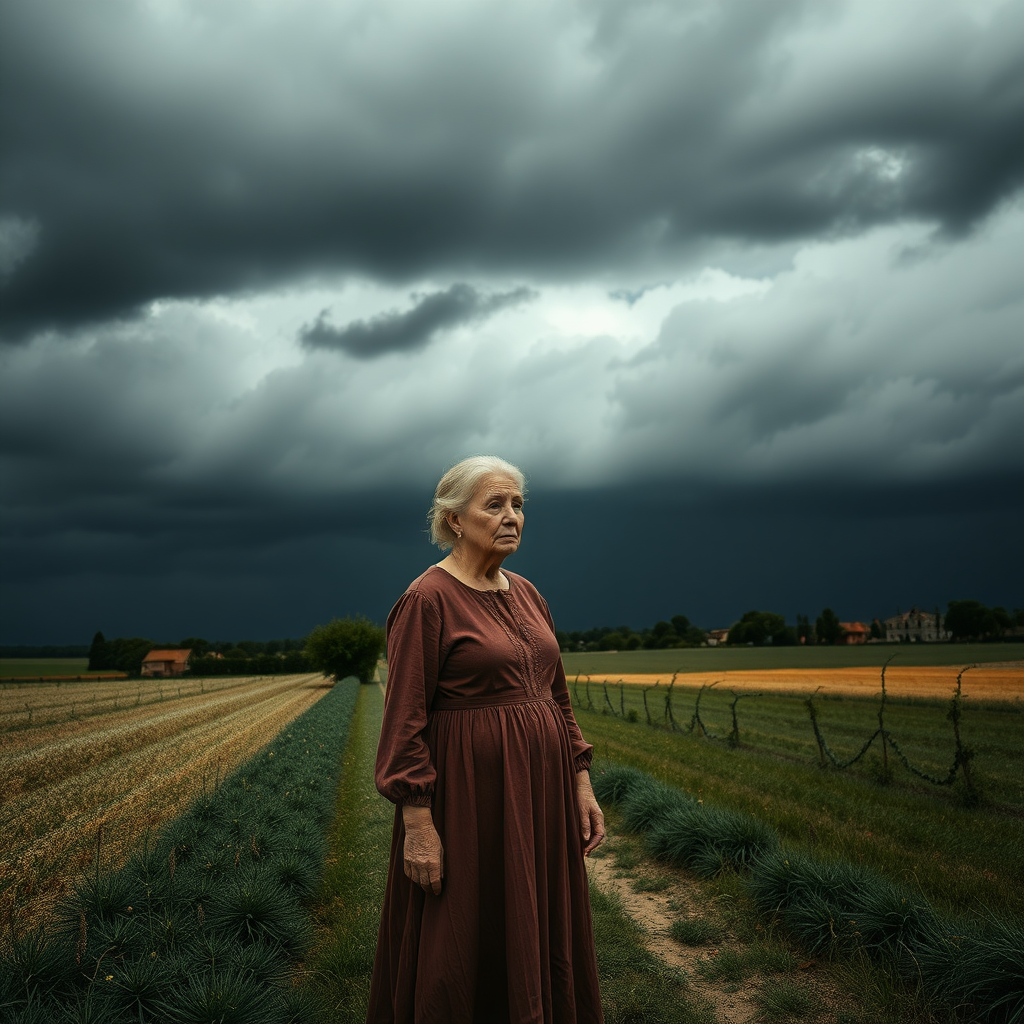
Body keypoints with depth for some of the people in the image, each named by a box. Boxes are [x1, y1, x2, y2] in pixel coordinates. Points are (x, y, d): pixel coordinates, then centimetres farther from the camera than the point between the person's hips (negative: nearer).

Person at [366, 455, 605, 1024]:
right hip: (470, 792, -7)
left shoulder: (526, 594, 10)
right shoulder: (426, 600, -12)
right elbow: (405, 720, -14)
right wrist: (417, 824, -18)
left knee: (543, 938, 16)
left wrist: (582, 784, 10)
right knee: (465, 953, 6)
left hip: (539, 786, 7)